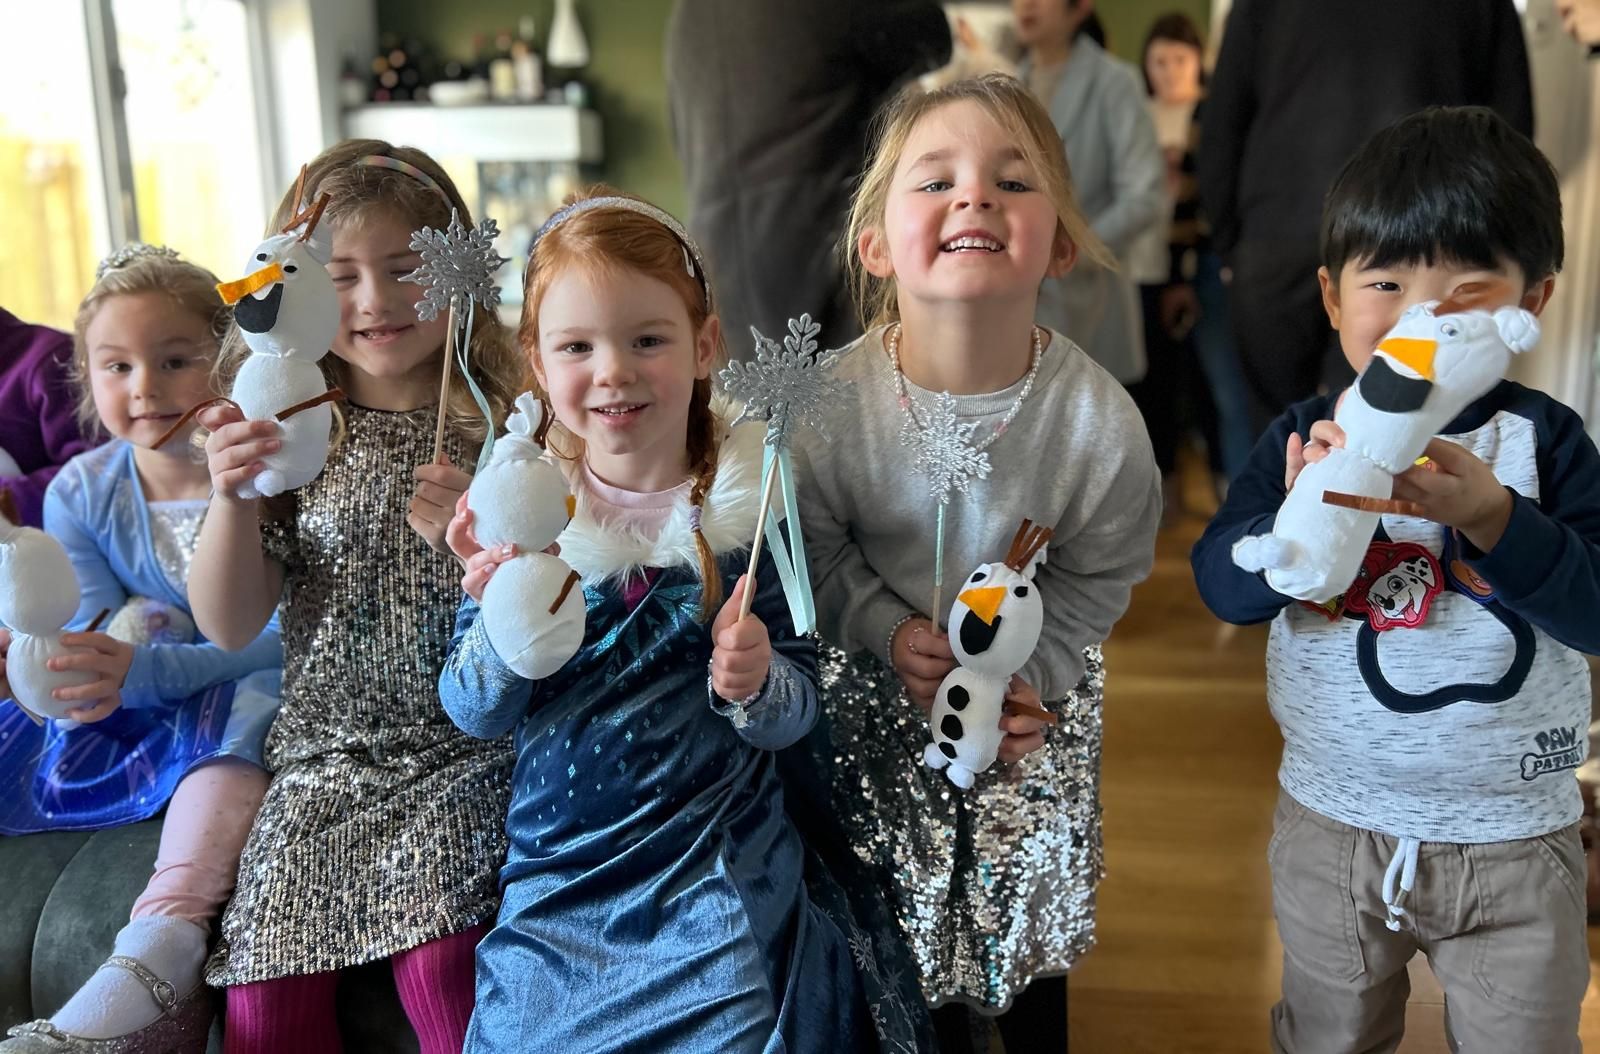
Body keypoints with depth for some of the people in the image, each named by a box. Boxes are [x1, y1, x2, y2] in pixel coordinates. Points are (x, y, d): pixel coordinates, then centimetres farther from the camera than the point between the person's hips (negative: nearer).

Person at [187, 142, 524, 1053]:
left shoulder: (500, 422, -3)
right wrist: (233, 499, -18)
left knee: (439, 969, -23)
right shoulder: (294, 433, 3)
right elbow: (230, 627, -1)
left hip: (463, 749, -2)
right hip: (325, 753, 3)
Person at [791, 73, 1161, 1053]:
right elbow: (817, 554, -10)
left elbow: (1097, 577, -10)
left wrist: (1032, 672, -20)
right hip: (878, 690, 0)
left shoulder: (1101, 419, -24)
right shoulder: (829, 403, -24)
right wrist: (890, 633, -24)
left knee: (1033, 897, 20)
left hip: (1036, 691, 0)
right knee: (905, 901, 18)